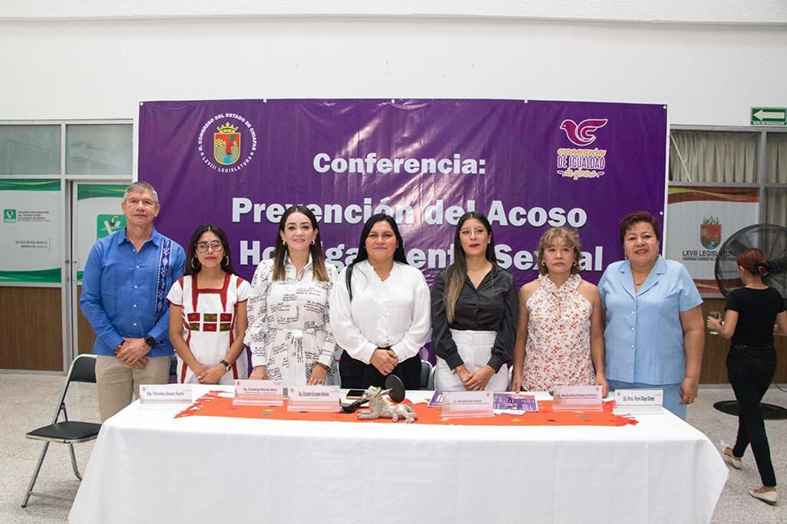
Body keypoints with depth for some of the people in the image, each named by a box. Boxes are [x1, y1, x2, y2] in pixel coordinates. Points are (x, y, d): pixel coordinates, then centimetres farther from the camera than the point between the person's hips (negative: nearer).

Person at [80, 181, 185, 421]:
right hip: (111, 353, 1)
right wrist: (117, 344, -6)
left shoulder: (173, 252, 1)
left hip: (155, 354, -1)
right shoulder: (102, 248, 3)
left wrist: (148, 342, -10)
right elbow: (88, 301, 1)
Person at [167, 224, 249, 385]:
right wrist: (197, 368, -9)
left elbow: (242, 334, -3)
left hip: (230, 373, -1)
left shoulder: (240, 286, -1)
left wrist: (221, 369, -13)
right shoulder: (181, 286, 3)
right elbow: (175, 334, 2)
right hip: (191, 372, 1)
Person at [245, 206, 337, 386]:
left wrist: (323, 363, -5)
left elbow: (334, 323, 3)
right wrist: (259, 365, -3)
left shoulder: (328, 272, 4)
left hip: (314, 362, 0)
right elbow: (255, 320, 2)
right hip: (275, 364, 0)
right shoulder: (266, 269, 3)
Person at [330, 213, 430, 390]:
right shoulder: (349, 275, 4)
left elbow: (421, 325, 2)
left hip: (403, 364, 1)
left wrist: (398, 353, -8)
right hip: (358, 365, -1)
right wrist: (371, 353, -10)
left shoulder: (414, 276, 8)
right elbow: (341, 324, -3)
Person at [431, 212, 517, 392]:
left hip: (493, 364, 1)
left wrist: (490, 369, -10)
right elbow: (439, 326, -4)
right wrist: (460, 369, -11)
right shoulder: (444, 278, 1)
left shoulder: (505, 280, 3)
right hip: (452, 361, 0)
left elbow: (509, 329, 0)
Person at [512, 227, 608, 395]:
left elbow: (596, 337, 6)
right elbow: (521, 337, 5)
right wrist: (517, 374, 0)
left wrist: (600, 374, -2)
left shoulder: (591, 292, 1)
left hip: (579, 381, 0)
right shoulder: (527, 291, 1)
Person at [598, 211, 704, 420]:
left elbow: (694, 329, 1)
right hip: (615, 377, 2)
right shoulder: (611, 273, 7)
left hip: (662, 380, -2)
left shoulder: (677, 273, 1)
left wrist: (692, 377, -3)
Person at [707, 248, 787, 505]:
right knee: (749, 407, 25)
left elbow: (728, 332, -21)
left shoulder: (737, 296, -16)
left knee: (752, 416, -3)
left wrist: (715, 325, -1)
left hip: (743, 360, -7)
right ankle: (736, 453, 48)